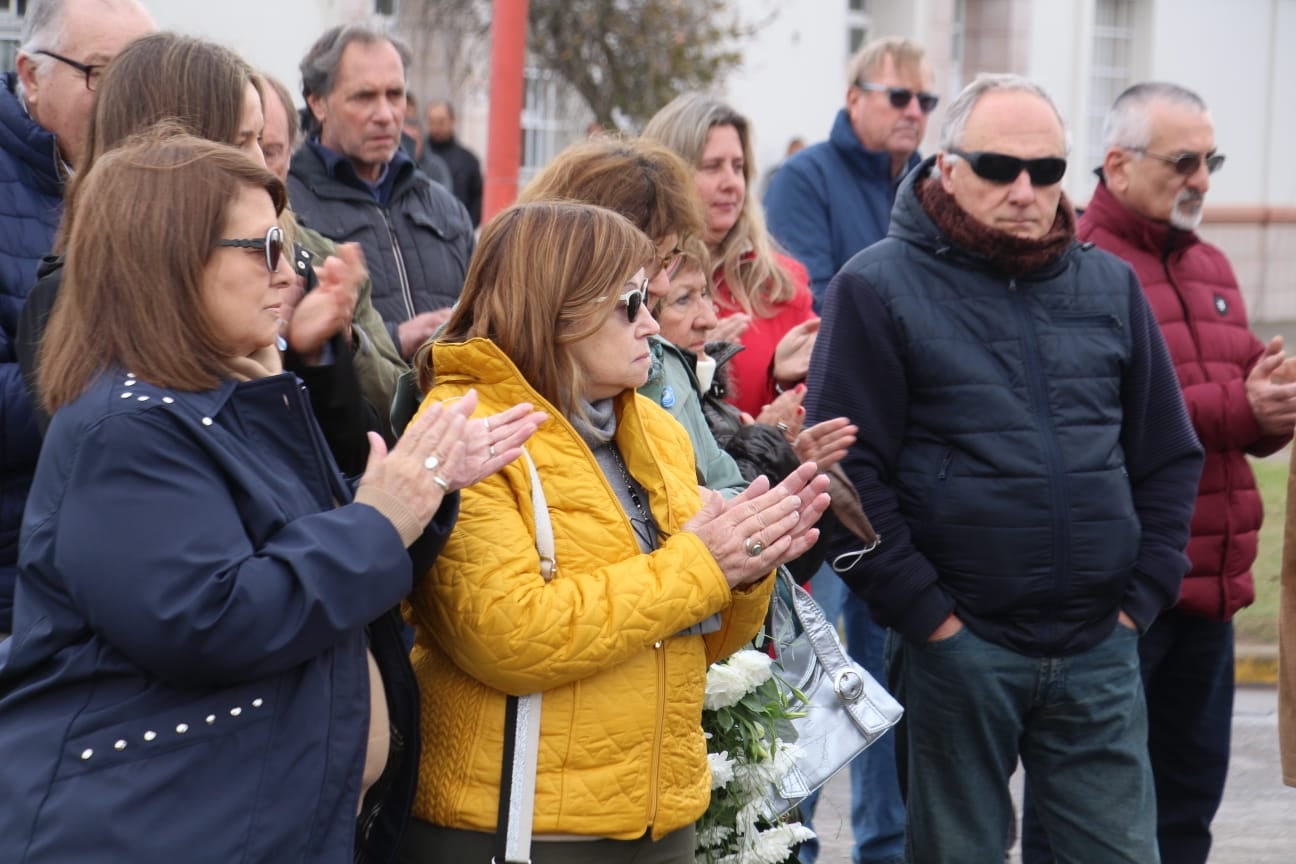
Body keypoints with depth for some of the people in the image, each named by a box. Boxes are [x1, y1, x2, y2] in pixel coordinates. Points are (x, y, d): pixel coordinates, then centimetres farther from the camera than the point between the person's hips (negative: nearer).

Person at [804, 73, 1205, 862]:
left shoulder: (1112, 285, 11)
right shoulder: (878, 288, -4)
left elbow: (1170, 456, 15)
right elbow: (847, 472, -9)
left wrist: (1142, 595, 5)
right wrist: (924, 612, -12)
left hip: (1098, 650, 4)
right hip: (956, 649, -4)